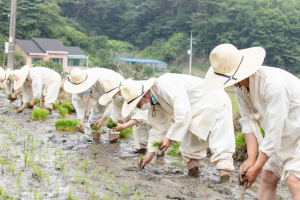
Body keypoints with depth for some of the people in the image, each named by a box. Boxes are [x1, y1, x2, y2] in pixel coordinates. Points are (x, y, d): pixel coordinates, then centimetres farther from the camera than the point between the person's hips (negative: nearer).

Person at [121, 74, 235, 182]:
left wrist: (170, 137, -27)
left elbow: (183, 113, -34)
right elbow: (158, 128, 13)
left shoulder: (165, 85, -29)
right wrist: (150, 153, 12)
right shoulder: (153, 104, 2)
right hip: (199, 112, 10)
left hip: (216, 102, -10)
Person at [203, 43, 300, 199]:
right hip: (283, 133, 8)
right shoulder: (240, 85, -7)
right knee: (268, 177, 5)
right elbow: (249, 120, -3)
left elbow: (275, 131, -29)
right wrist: (251, 158, -12)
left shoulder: (273, 84, -32)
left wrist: (256, 168, -22)